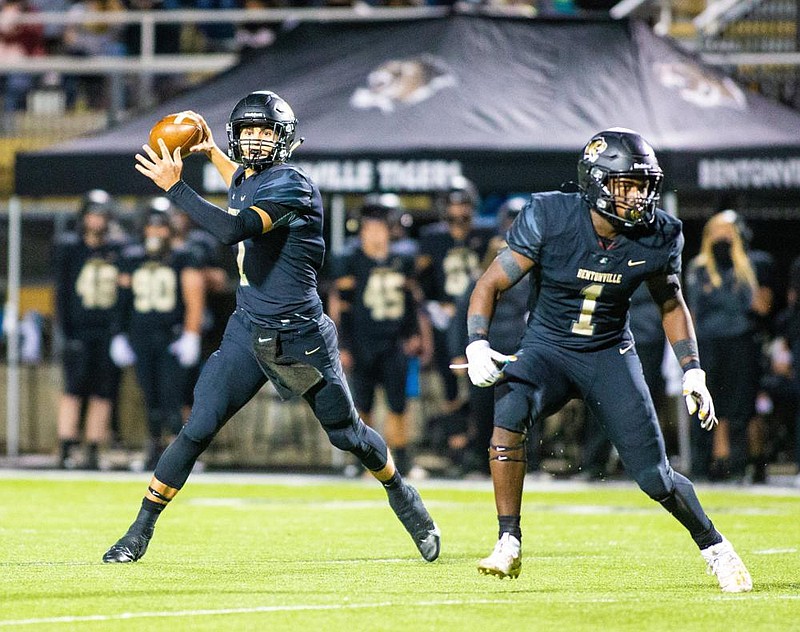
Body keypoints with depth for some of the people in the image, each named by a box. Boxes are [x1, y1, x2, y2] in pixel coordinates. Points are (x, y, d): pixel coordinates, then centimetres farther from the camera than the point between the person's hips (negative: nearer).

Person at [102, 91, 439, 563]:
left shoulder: (292, 185, -17)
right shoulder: (244, 182, 8)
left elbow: (234, 228, -32)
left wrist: (175, 187, -27)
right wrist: (211, 152, 29)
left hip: (300, 337, -6)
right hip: (248, 331, 6)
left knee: (347, 434, 10)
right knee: (198, 430, -7)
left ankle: (402, 495, 38)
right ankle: (140, 533, -4)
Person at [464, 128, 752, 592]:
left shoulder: (657, 237, -10)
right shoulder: (550, 218, -18)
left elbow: (672, 305, 9)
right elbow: (492, 284, -12)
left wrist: (693, 372, 1)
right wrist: (477, 344, -28)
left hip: (610, 354, 1)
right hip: (548, 348, -1)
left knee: (654, 476, -5)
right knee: (511, 409, -33)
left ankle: (714, 546, 24)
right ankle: (509, 545, -24)